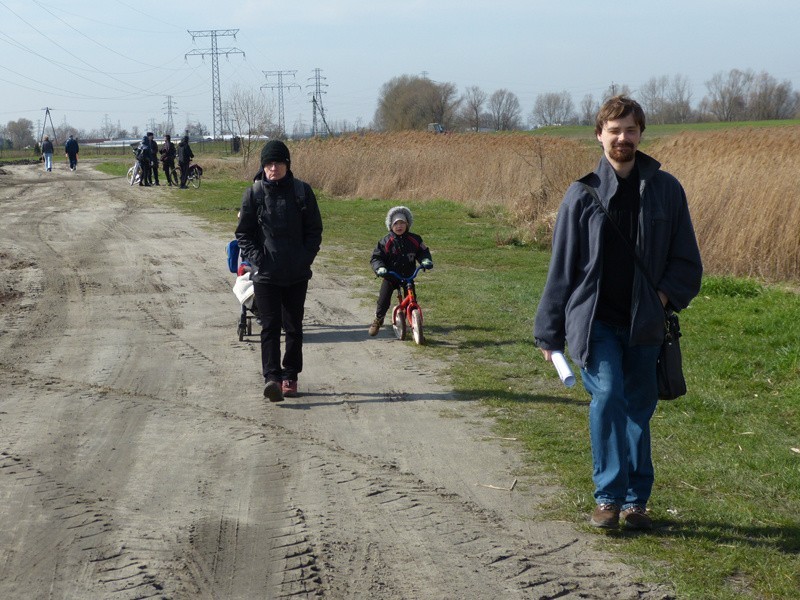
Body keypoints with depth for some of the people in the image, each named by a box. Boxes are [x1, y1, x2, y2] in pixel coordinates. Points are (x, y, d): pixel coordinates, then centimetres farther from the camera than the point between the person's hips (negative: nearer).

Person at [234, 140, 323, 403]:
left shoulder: (302, 191, 1)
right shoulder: (254, 193, 0)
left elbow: (314, 230, 6)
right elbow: (243, 233, 5)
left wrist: (305, 258, -6)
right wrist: (257, 258, -8)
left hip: (297, 274, 1)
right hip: (265, 273, -1)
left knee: (293, 326, 9)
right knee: (270, 326, -10)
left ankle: (290, 376, 21)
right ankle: (272, 377, -17)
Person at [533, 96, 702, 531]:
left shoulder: (665, 190, 5)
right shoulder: (583, 193, 2)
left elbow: (687, 261, 11)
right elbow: (562, 267, 5)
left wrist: (667, 294, -8)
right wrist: (549, 332, 5)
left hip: (643, 324, 2)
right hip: (595, 321, -2)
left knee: (638, 409, 8)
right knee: (608, 396, -19)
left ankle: (635, 501, 20)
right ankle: (608, 497, -11)